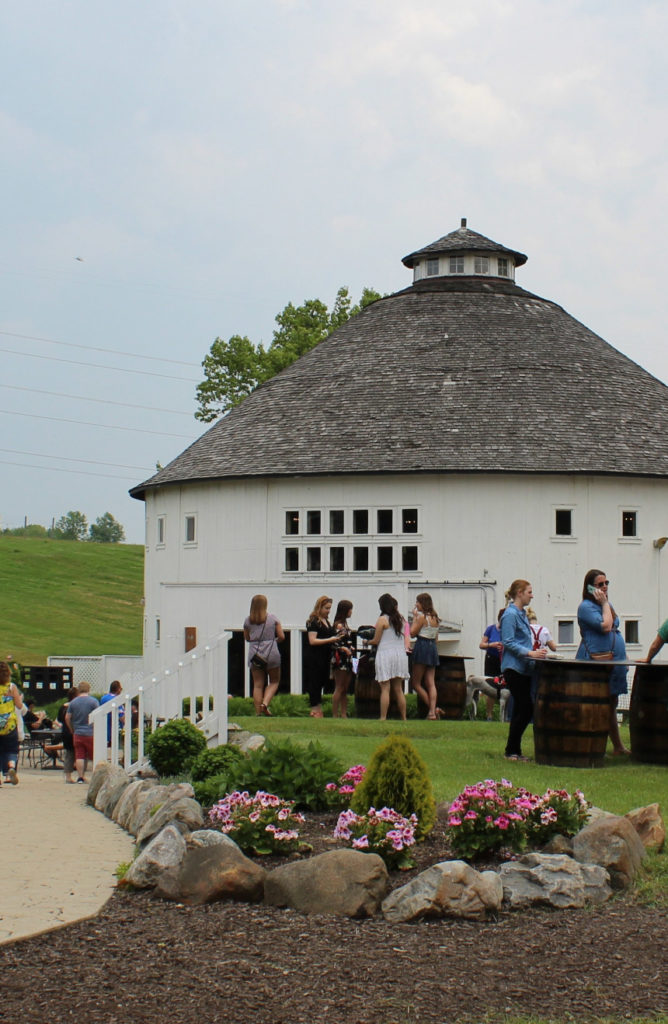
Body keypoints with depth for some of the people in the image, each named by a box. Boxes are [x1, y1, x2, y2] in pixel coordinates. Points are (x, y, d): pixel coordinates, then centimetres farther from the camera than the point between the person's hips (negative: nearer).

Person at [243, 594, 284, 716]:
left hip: (254, 655, 2)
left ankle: (258, 711, 3)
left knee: (258, 684, 6)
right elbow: (281, 637, -1)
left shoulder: (248, 620, 2)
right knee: (274, 681, 12)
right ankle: (265, 703, -10)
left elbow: (247, 638, 11)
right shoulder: (272, 618, -2)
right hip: (271, 653, -2)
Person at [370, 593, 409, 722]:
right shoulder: (401, 619, 9)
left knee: (385, 689, -5)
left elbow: (376, 641, -4)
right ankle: (403, 718, 10)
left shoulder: (382, 620, -7)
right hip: (400, 653, 5)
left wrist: (367, 642, 15)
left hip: (385, 653, -5)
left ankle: (383, 718, -8)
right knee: (398, 689, 10)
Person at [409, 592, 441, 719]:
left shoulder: (422, 617, -11)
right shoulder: (435, 618, 12)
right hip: (433, 648, 8)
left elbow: (412, 633, -9)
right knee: (431, 683, 3)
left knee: (415, 683, 1)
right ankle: (432, 711, -7)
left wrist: (414, 617, -3)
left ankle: (432, 708, -4)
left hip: (422, 647, -8)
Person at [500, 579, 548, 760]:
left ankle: (514, 750, 13)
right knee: (525, 709, -10)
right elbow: (508, 642, -18)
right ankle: (511, 750, -3)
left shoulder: (522, 614, 17)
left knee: (521, 709, 8)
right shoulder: (510, 614, -12)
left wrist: (536, 652, 12)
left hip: (524, 668, 9)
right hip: (514, 668, -9)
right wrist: (531, 653, -22)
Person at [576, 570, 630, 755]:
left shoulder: (606, 605, 18)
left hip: (613, 662, 9)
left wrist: (623, 656, 18)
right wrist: (605, 604, -12)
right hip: (595, 661, -9)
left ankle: (618, 747, 23)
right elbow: (605, 626, -22)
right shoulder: (586, 606, -10)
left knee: (611, 705, 15)